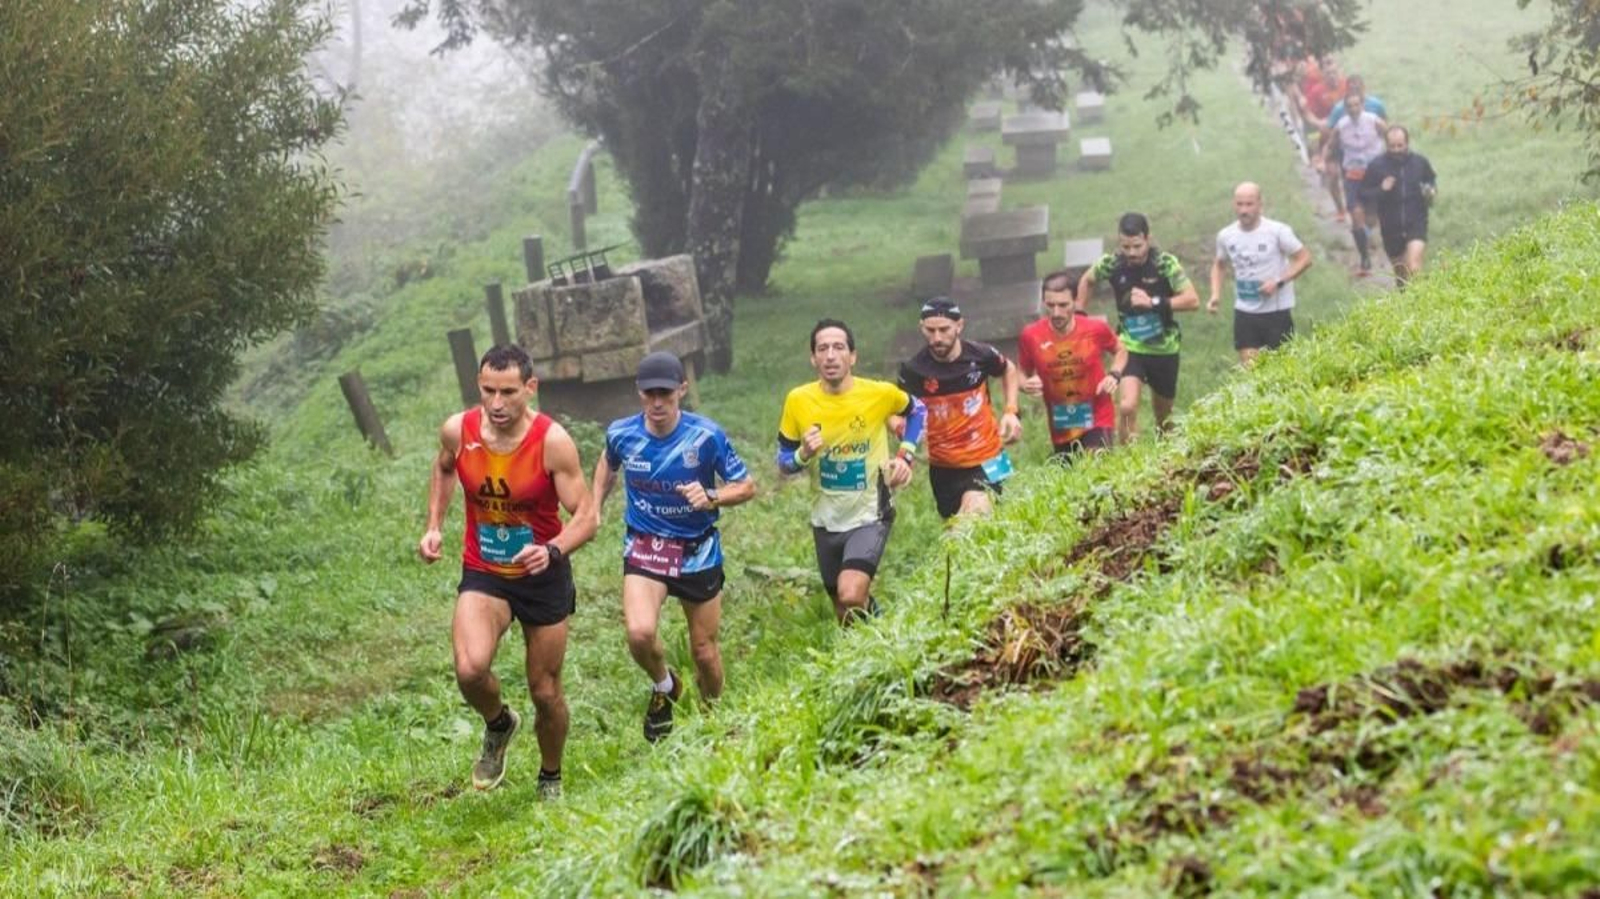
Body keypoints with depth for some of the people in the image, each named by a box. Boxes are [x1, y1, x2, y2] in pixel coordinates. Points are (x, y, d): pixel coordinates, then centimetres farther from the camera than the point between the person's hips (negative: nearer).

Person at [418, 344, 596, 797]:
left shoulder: (553, 441, -20)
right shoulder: (458, 431, -11)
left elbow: (585, 515, -18)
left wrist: (552, 550, -37)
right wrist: (434, 525, 3)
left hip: (543, 576, -1)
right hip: (483, 575, 1)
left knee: (546, 693, 8)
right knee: (470, 669, -25)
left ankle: (551, 781, 36)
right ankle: (498, 725, 9)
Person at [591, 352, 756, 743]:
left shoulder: (707, 436, -17)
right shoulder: (621, 433, -10)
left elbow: (746, 486, -8)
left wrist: (711, 498, -26)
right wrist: (594, 509, 10)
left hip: (698, 551, 0)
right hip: (645, 546, 0)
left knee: (704, 651, 9)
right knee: (640, 633, -24)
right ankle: (664, 687, 9)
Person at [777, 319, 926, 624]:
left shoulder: (880, 393, -14)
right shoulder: (798, 400, -11)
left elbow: (917, 411, 9)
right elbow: (783, 462, 0)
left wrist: (906, 455, -4)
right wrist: (804, 454, -22)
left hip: (870, 516, -3)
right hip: (827, 521, 3)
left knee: (852, 597, -26)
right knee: (845, 616, 15)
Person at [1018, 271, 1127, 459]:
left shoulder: (1096, 329, -15)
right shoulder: (1030, 336, -15)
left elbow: (1120, 350, 8)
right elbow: (1022, 374, 3)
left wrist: (1114, 374, -11)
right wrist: (1026, 385, -20)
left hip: (1097, 420, -2)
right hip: (1060, 428, 2)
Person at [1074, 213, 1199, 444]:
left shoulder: (1165, 264, -17)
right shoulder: (1111, 264, -11)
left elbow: (1192, 300, -20)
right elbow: (1087, 280, 10)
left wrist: (1154, 302, -28)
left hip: (1164, 349, 0)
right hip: (1130, 347, 0)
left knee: (1163, 415, 16)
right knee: (1127, 407, -24)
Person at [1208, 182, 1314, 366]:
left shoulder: (1278, 231, -14)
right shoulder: (1226, 236, -1)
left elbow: (1304, 258, -9)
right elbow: (1218, 264, 17)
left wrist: (1278, 282, -21)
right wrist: (1216, 294, 1)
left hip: (1276, 311, -3)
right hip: (1244, 312, 3)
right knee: (1249, 368, 2)